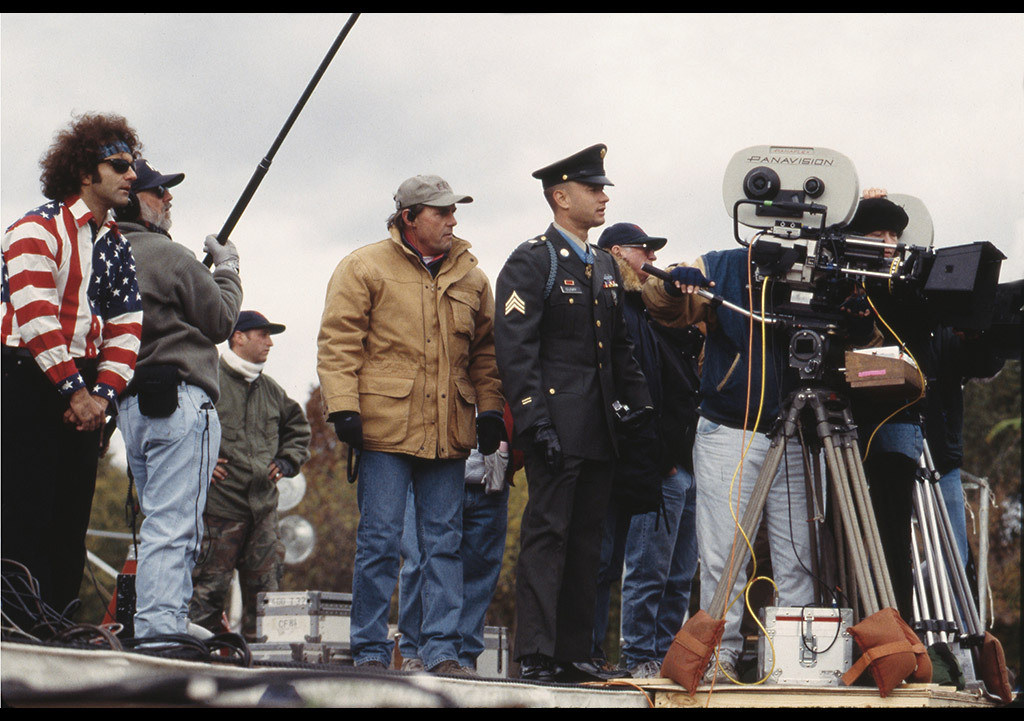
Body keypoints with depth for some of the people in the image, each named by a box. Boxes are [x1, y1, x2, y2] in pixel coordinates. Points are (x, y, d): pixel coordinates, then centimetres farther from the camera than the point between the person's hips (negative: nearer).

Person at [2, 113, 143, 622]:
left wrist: (103, 393, -5)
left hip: (84, 394, 7)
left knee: (72, 517, 6)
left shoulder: (118, 246, 17)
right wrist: (73, 389, -18)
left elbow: (126, 327, 10)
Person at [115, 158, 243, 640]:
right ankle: (162, 631, -15)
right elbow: (222, 321, -2)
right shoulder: (169, 256, -10)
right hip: (180, 402, -8)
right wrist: (227, 268, 13)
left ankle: (148, 635, 14)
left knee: (157, 523, 14)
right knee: (173, 526, -10)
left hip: (129, 403, 8)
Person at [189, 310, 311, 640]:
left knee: (266, 584, 4)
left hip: (263, 505, 6)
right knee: (210, 582, -7)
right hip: (219, 504, -6)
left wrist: (286, 462, 18)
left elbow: (298, 427, 33)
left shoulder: (270, 390, 18)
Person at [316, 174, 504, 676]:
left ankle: (442, 652, 9)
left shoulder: (470, 278, 15)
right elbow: (338, 343, -2)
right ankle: (371, 652, 4)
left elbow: (485, 350, 20)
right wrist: (343, 406, -11)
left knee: (444, 543, 5)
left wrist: (489, 410, 11)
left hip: (449, 436, 4)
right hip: (386, 428, -4)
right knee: (379, 541, -2)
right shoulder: (365, 268, 2)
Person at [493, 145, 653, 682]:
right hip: (557, 426, -8)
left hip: (600, 429, 8)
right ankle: (536, 655, -7)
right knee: (547, 536, -9)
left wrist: (638, 403, 12)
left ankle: (574, 653, 13)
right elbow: (515, 350, -11)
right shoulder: (531, 261, -4)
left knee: (587, 539, 8)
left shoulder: (605, 266, 20)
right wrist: (535, 423, -18)